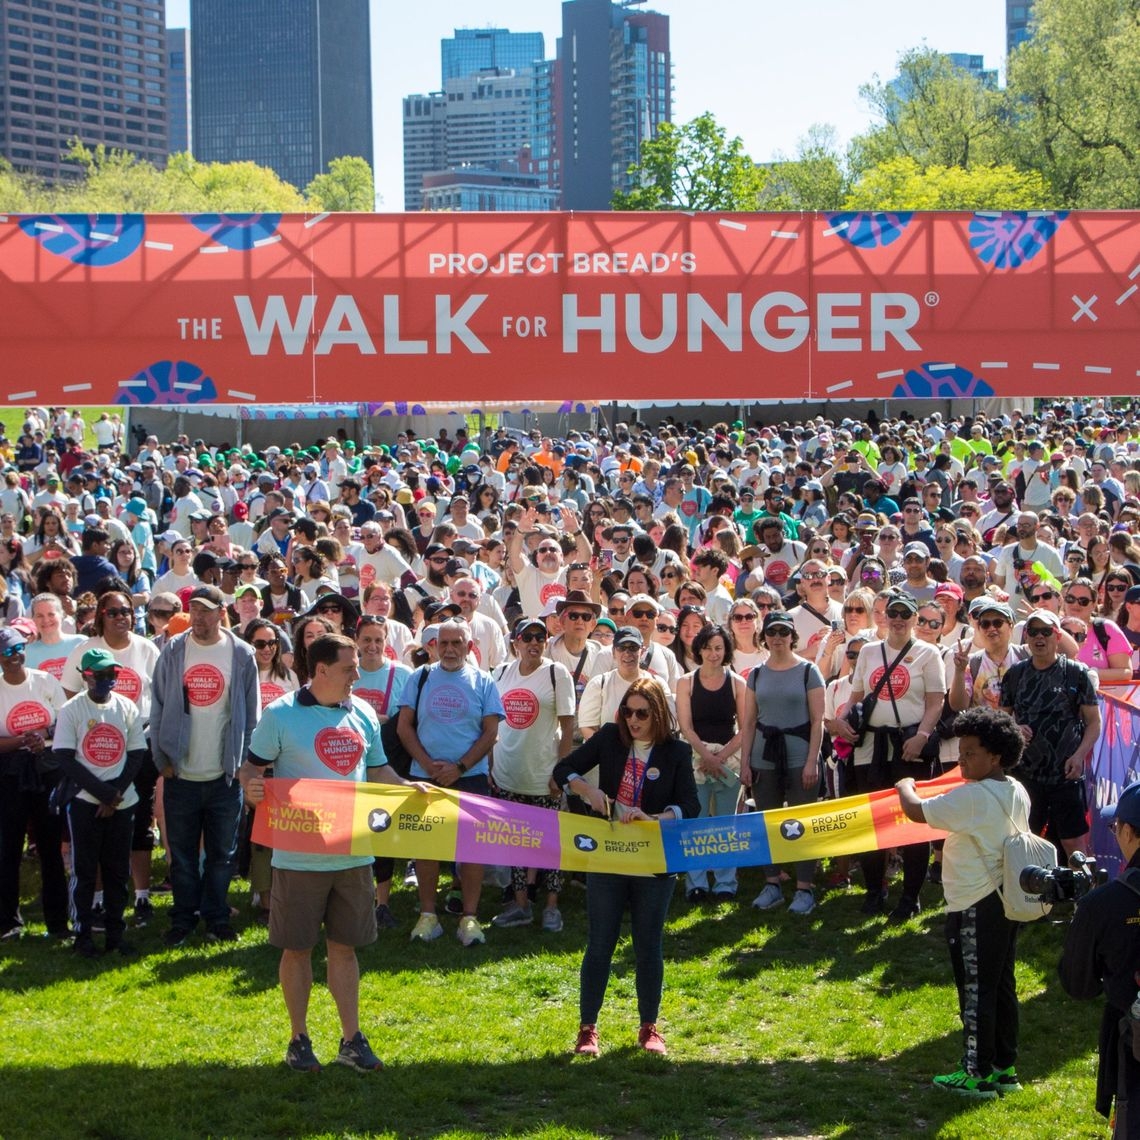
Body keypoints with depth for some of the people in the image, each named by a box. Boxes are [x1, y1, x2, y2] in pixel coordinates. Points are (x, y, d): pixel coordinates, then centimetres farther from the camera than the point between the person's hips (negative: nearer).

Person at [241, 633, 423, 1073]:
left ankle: (351, 1039, 17)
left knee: (345, 946, 10)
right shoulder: (281, 715, -7)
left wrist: (410, 788, 2)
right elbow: (253, 765, -2)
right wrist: (250, 786, -24)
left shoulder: (363, 714, 9)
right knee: (297, 947, 5)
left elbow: (377, 771, 18)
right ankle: (298, 1040, 17)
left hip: (353, 852, 4)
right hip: (299, 853, -4)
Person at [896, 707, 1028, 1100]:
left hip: (975, 908, -9)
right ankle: (1005, 1067, 22)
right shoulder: (1017, 793, 6)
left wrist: (905, 787, 3)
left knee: (976, 991, -1)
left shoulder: (970, 797, -21)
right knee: (1002, 986, 15)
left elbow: (916, 811, -18)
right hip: (1006, 900, 9)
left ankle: (978, 1074, 5)